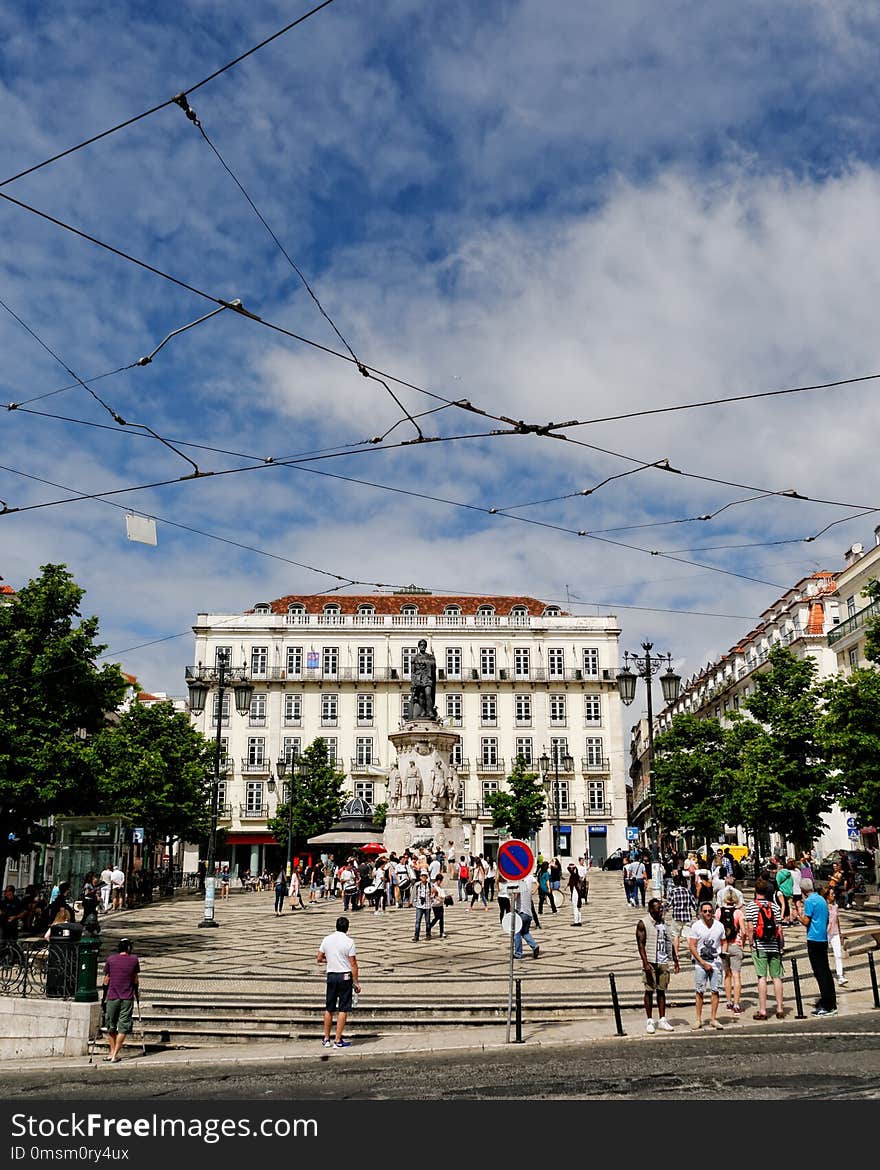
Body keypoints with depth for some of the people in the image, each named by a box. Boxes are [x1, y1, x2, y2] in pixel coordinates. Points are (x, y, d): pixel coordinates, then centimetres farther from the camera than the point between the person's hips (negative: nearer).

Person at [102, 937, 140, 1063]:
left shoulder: (110, 959, 2)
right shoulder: (134, 959, 1)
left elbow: (106, 981, 5)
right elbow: (136, 980, 7)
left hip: (112, 997, 1)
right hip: (128, 998, -1)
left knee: (111, 1026, 15)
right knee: (123, 1027, 4)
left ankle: (112, 1052, 19)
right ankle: (115, 1055, -2)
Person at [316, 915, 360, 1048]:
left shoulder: (326, 939, 1)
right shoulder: (349, 941, -10)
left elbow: (319, 959, 8)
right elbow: (353, 964, -10)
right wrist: (356, 983, -4)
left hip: (331, 976, 4)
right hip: (345, 977, -4)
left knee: (329, 1009, 13)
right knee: (343, 1009, 2)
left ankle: (326, 1039, 20)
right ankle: (338, 1041, 3)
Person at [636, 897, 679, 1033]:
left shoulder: (664, 923, 12)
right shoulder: (643, 923, -6)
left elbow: (670, 942, 18)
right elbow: (641, 944, -11)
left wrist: (675, 961, 14)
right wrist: (645, 963, -18)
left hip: (663, 962, 5)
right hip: (651, 962, -5)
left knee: (661, 991, 8)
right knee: (649, 991, 0)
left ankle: (662, 1020, 14)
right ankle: (649, 1021, 6)